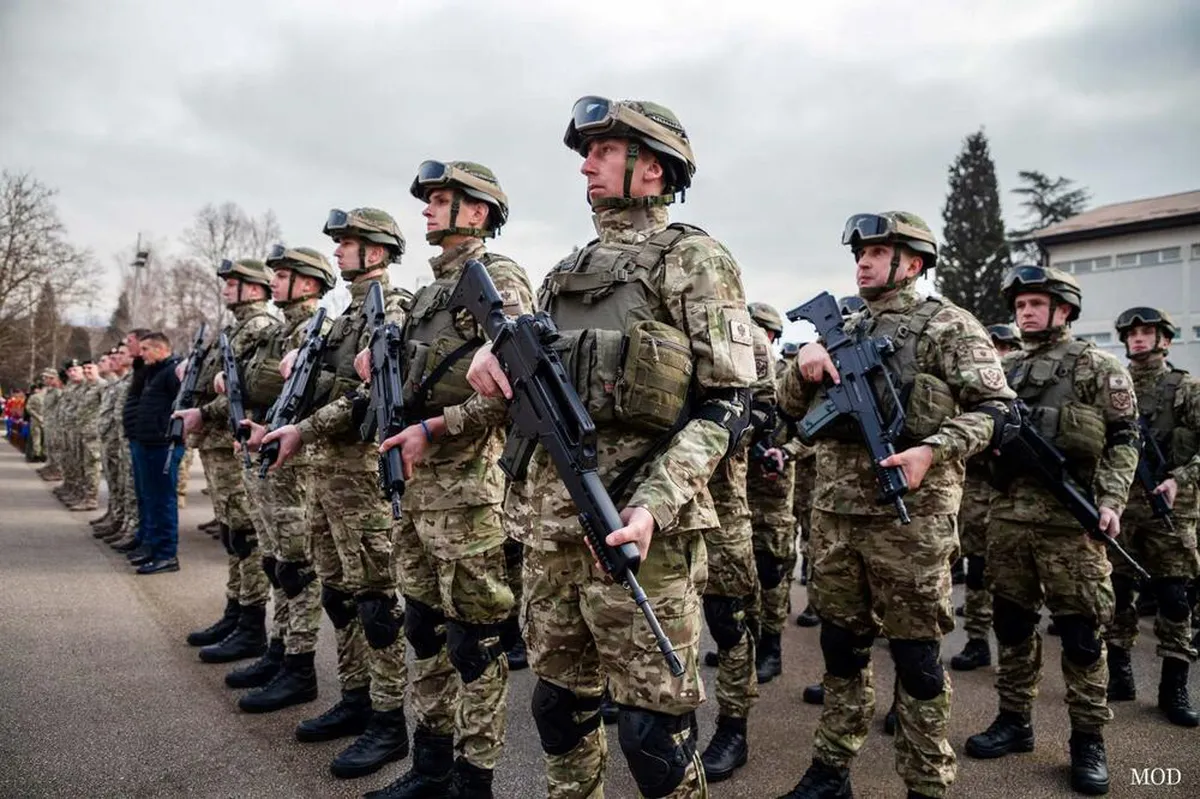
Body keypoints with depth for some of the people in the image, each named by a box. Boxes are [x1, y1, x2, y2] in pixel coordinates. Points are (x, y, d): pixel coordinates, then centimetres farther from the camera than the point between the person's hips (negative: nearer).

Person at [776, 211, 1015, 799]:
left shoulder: (946, 324, 0)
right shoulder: (844, 330, 17)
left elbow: (995, 407, -6)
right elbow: (792, 406, 18)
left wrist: (932, 450, -21)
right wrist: (804, 365, -3)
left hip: (909, 515, -5)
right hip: (834, 513, 6)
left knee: (914, 654, 3)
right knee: (840, 645, 14)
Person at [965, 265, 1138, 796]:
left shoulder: (1099, 367, 1)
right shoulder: (1003, 369, 14)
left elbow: (1124, 440, -3)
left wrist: (1110, 500, -13)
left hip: (1072, 516, -4)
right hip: (1007, 514, 5)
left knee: (1081, 629, 1)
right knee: (1011, 622, 11)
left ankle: (1089, 740, 13)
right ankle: (1014, 720, 23)